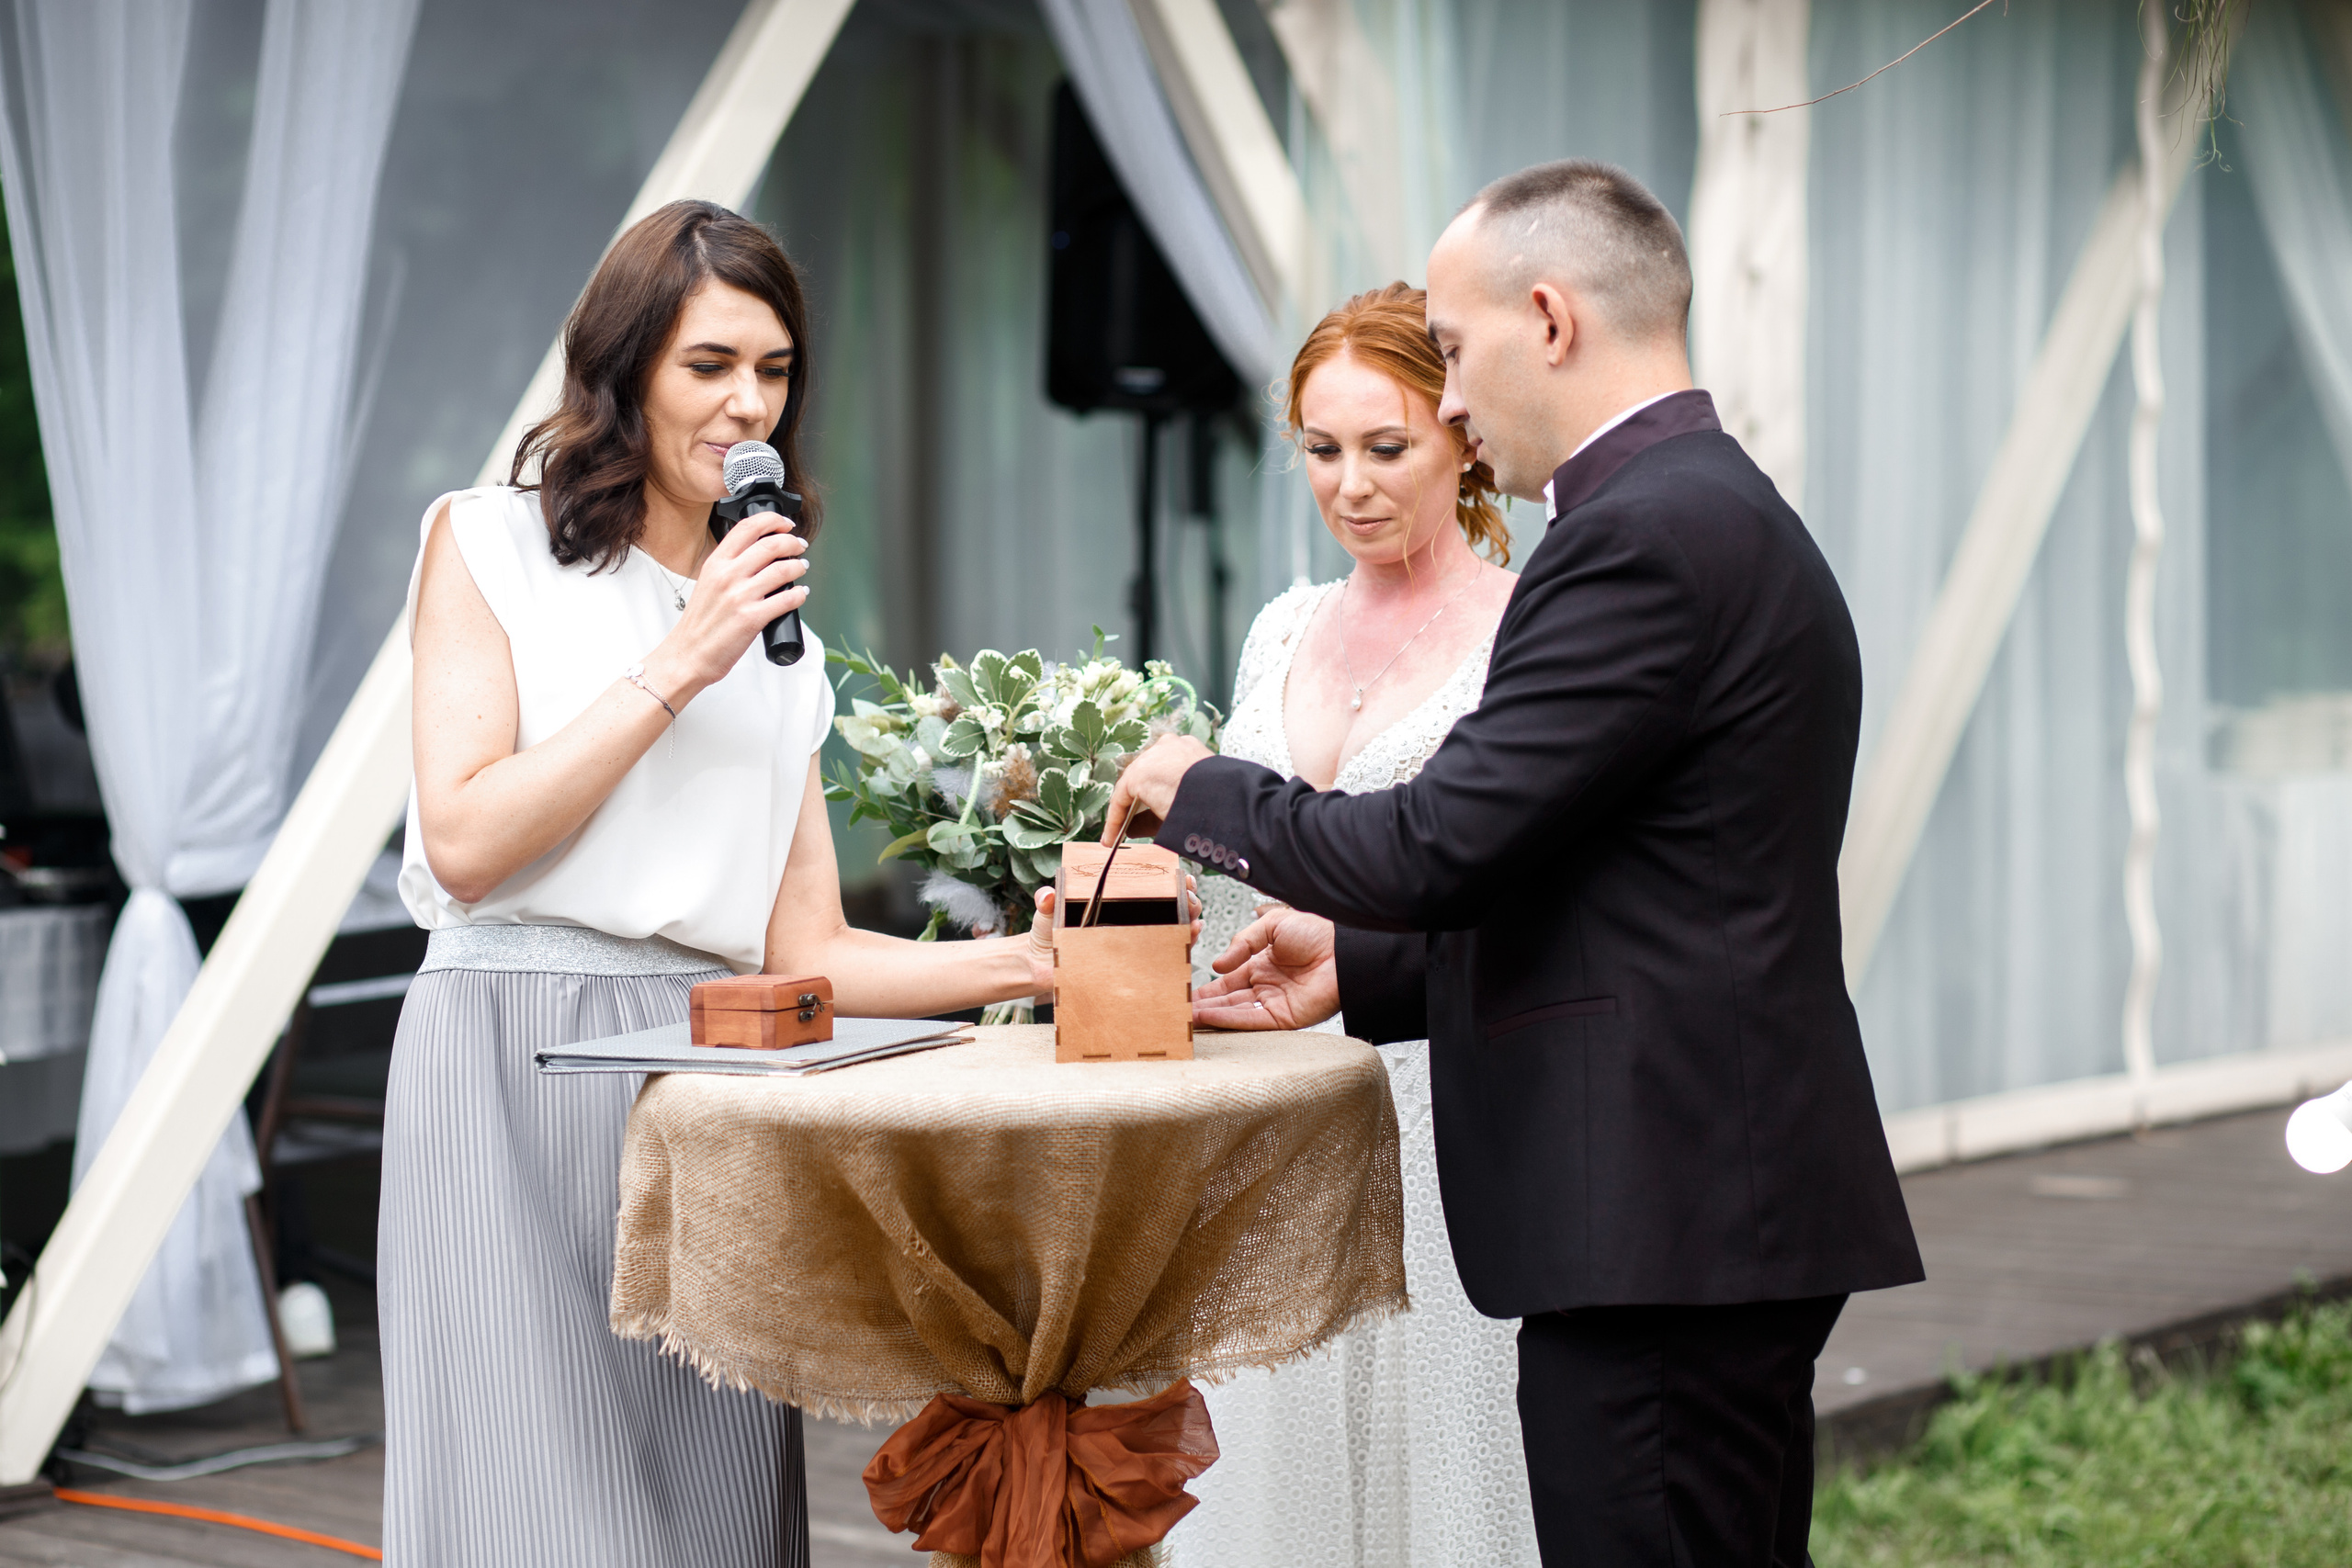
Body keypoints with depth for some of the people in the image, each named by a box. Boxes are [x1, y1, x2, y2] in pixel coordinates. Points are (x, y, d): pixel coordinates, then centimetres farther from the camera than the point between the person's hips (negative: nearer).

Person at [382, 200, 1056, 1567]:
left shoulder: (779, 631, 20)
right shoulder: (489, 544, 6)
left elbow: (803, 951, 12)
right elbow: (466, 841, -7)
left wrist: (1019, 961, -3)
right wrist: (679, 668, -7)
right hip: (513, 1061, -4)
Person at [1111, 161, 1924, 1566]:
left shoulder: (1650, 531, -15)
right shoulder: (1718, 509, 17)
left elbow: (1443, 843, -18)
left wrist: (1206, 792, -2)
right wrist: (1360, 966, 17)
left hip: (1665, 1221, -11)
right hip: (1727, 1202, 11)